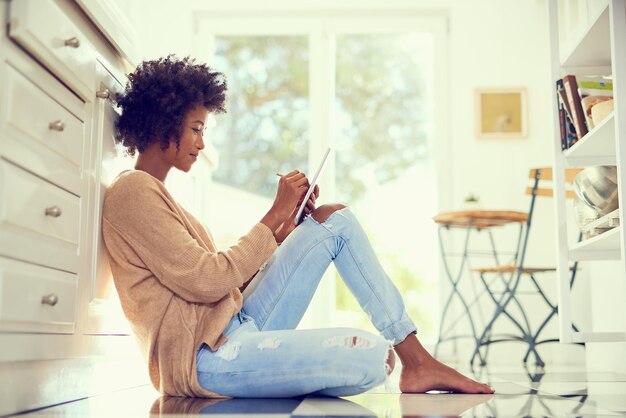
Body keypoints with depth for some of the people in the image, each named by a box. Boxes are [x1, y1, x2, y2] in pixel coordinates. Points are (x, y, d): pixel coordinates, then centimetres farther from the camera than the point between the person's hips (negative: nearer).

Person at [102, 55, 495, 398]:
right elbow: (207, 282, -19)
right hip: (204, 357, -10)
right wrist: (275, 215, -11)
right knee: (373, 357, -29)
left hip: (236, 327, 10)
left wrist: (282, 230, 5)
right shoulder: (131, 191, -10)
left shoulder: (153, 192, 20)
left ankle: (418, 360, 2)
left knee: (334, 220, 5)